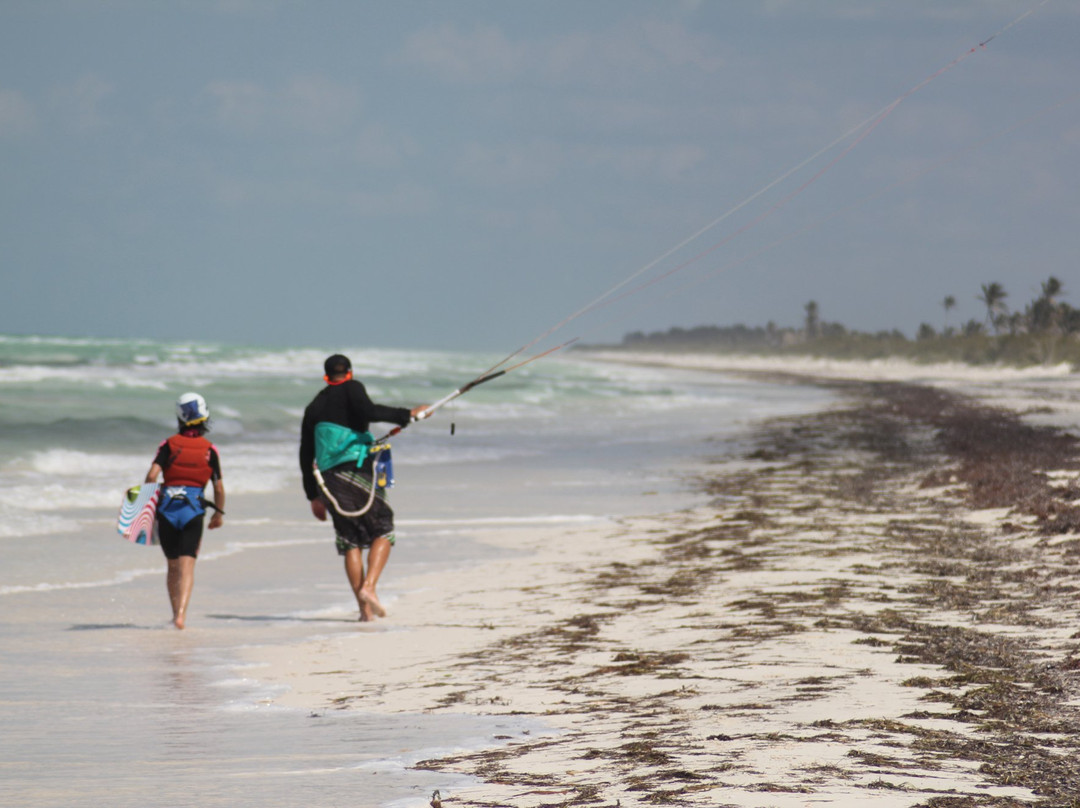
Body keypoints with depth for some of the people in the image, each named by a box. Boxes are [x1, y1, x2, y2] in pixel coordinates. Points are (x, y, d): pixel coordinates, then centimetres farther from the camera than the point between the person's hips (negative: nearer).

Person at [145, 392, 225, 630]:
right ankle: (181, 612, -23)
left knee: (173, 565, 15)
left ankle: (176, 612, 21)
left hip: (167, 508, 1)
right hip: (193, 511, -1)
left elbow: (152, 475, -8)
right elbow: (219, 487, 6)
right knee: (187, 565, -6)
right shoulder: (210, 450, 2)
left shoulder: (169, 445, 2)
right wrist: (219, 513, 22)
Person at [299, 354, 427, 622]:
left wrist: (313, 496, 27)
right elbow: (368, 411, -17)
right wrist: (406, 415, -12)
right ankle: (368, 587, -18)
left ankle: (364, 607, -2)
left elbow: (306, 456, 22)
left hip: (327, 478, 5)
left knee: (350, 542, 6)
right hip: (357, 467, -5)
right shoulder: (351, 389, 6)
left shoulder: (314, 407, 21)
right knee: (382, 532, 4)